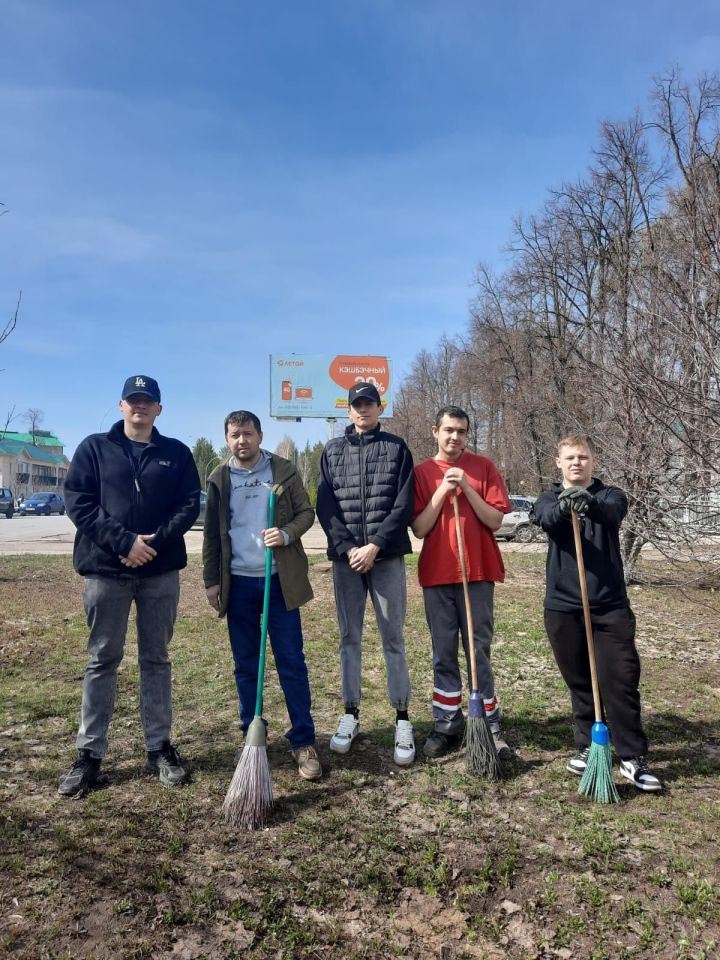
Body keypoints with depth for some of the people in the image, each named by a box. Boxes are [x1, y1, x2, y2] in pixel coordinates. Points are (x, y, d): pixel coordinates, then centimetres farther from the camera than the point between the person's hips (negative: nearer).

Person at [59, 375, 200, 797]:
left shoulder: (177, 453, 7)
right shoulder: (94, 448, 4)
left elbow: (190, 503, 1)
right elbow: (77, 502, -5)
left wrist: (155, 541, -14)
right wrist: (125, 541, -16)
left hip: (161, 571, 1)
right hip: (106, 570, -1)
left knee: (156, 660, 10)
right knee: (103, 661, 7)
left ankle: (160, 747, 20)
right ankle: (90, 753, 19)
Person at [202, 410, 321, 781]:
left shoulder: (284, 471, 1)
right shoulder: (218, 479, 6)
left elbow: (306, 512, 3)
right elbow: (212, 533, 9)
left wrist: (287, 533, -17)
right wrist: (211, 580, 5)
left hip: (279, 580, -2)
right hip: (238, 583, 2)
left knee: (292, 664, 1)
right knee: (245, 667, 10)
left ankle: (303, 742, 11)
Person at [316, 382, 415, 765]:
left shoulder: (396, 448, 4)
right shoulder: (332, 450, 9)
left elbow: (404, 505, -4)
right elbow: (325, 506, 2)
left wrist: (375, 546, -13)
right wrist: (347, 548, -10)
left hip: (387, 556, -2)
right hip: (345, 557, 2)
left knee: (393, 639, 3)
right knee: (349, 638, 10)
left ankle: (402, 719, 13)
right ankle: (350, 714, 22)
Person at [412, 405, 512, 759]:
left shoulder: (483, 467, 3)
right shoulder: (421, 472, 4)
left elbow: (495, 520, -4)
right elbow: (419, 529, -2)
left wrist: (466, 487, -14)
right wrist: (442, 492, -12)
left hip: (477, 573, -1)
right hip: (437, 574, 1)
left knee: (479, 650, 5)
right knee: (443, 653, 8)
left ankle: (489, 725, 15)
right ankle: (447, 725, 19)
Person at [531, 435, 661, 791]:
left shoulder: (609, 495, 5)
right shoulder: (549, 499, 7)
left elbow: (611, 512, -20)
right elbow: (547, 517, -18)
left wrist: (590, 503, -44)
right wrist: (563, 508, -42)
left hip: (610, 605, -1)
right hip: (562, 606, 1)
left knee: (621, 680, -1)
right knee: (579, 682, 11)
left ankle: (633, 757, 10)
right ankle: (587, 746, 27)